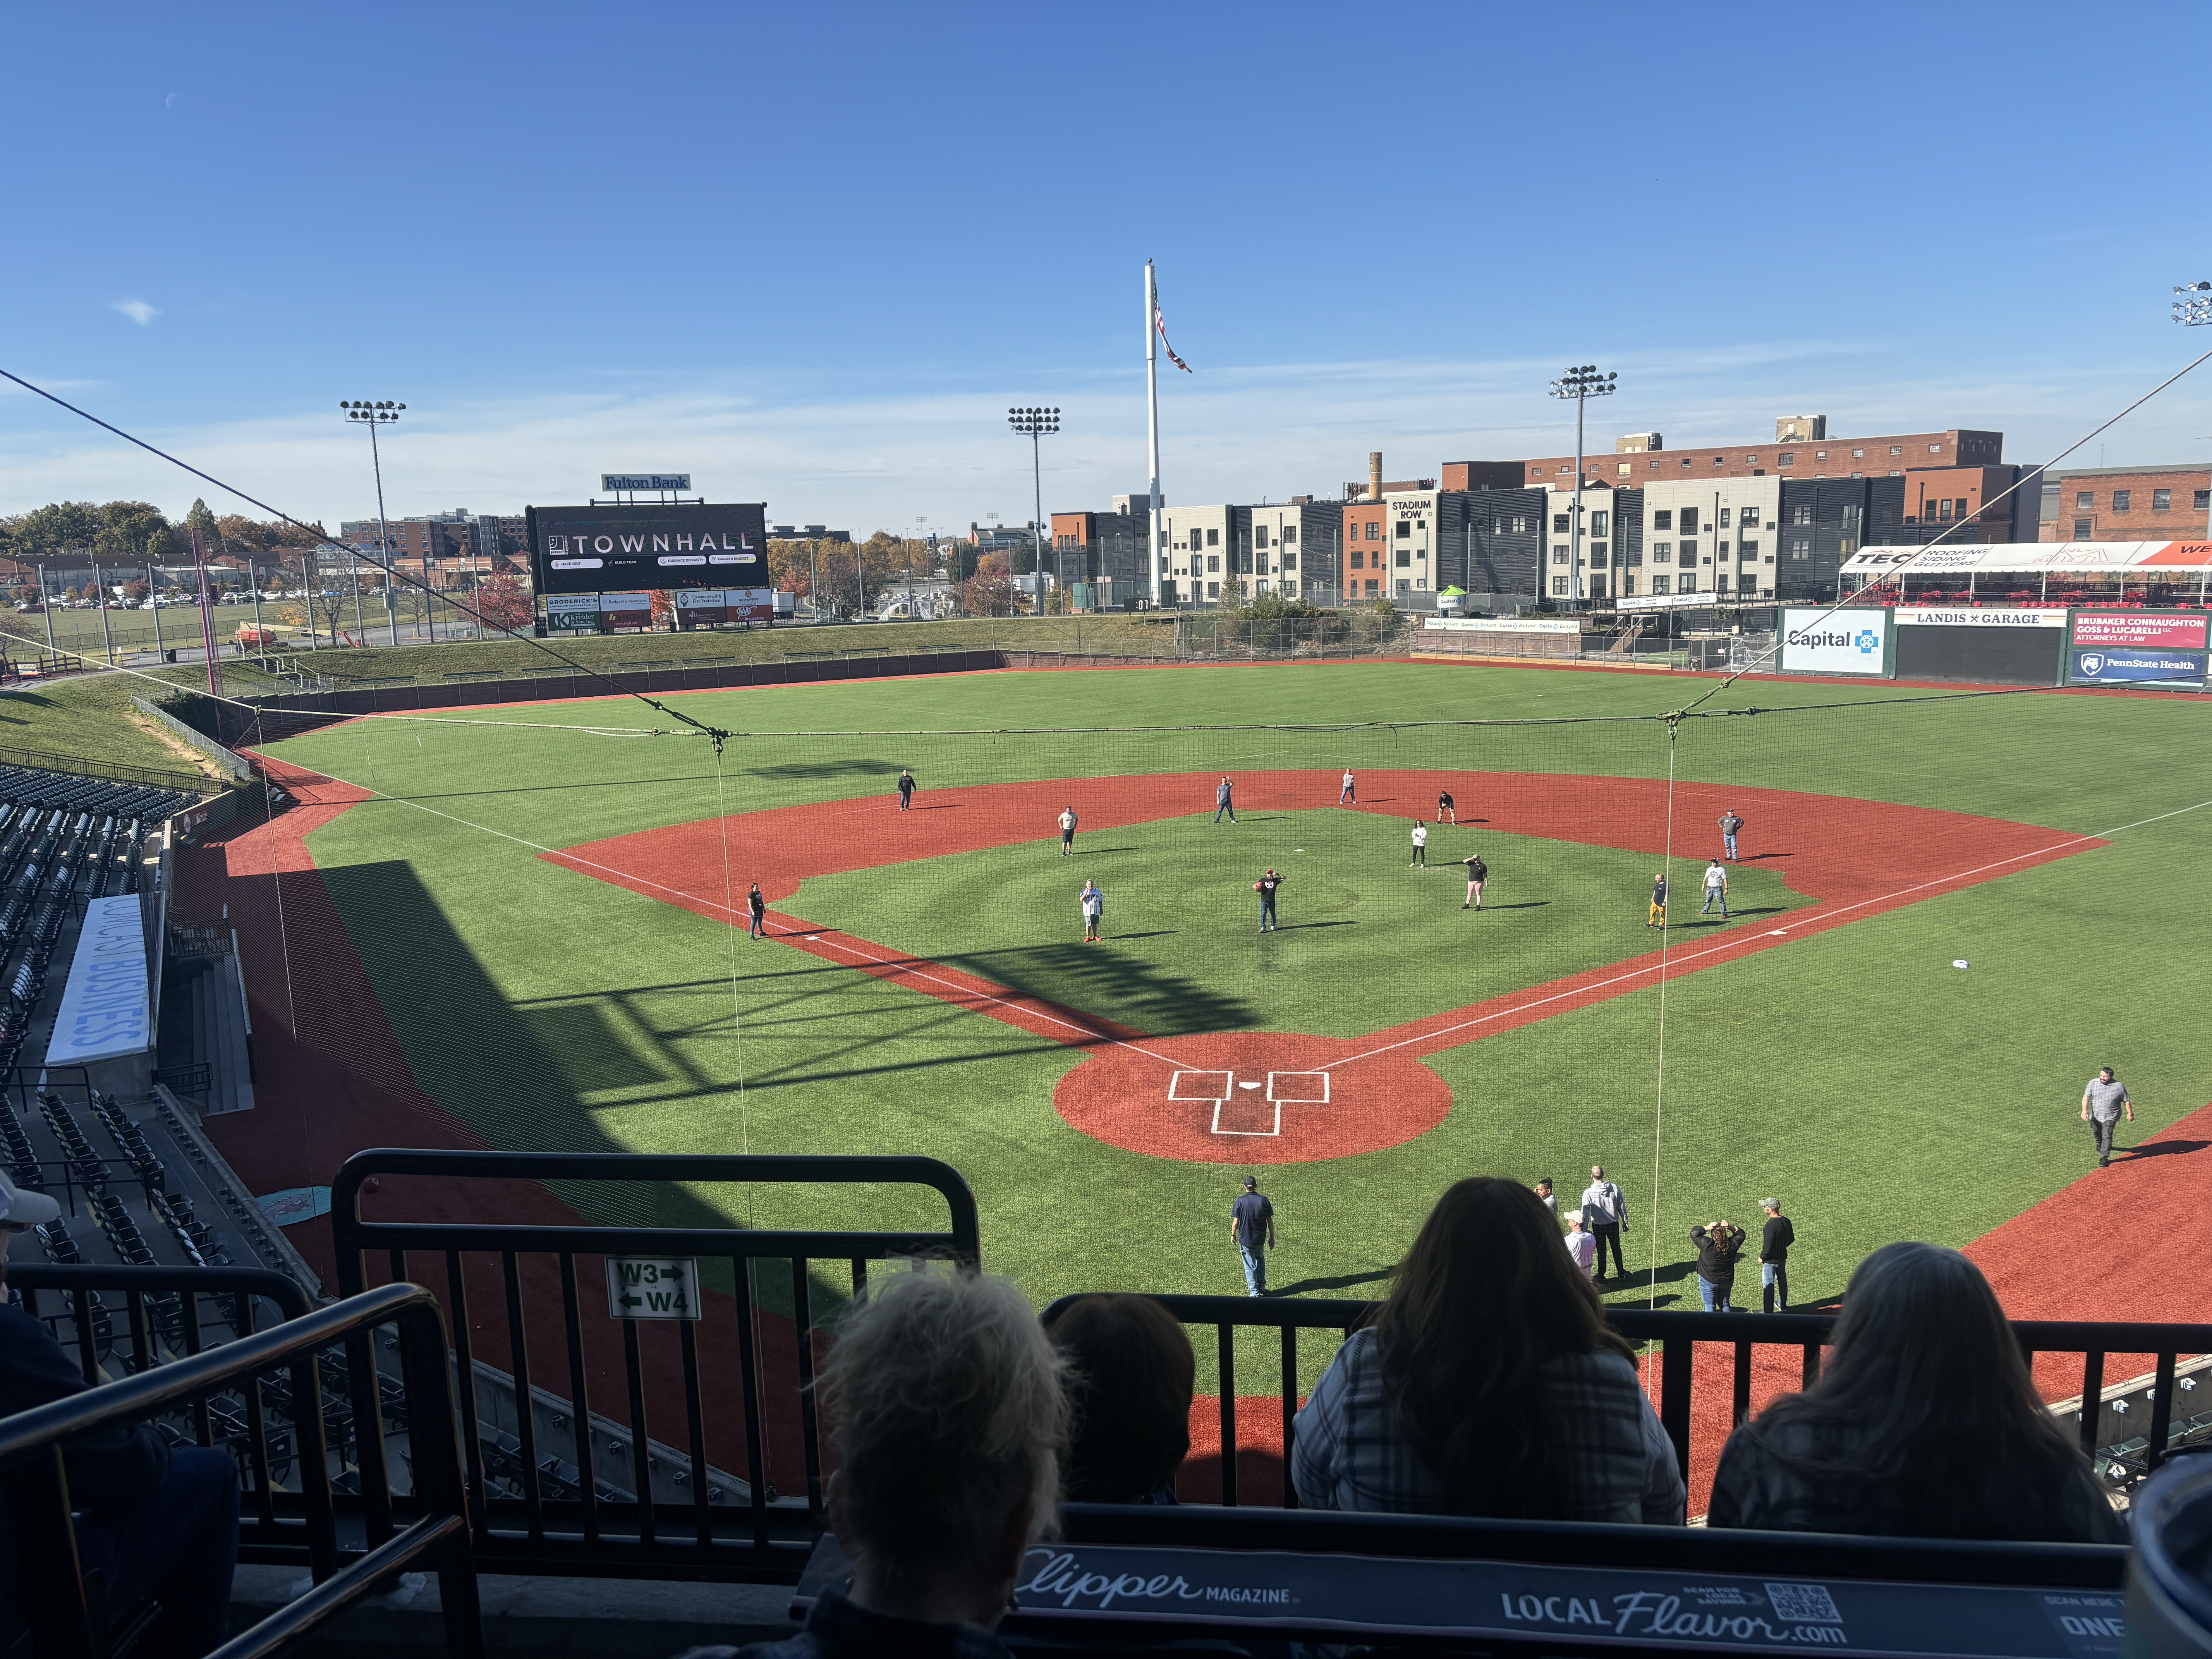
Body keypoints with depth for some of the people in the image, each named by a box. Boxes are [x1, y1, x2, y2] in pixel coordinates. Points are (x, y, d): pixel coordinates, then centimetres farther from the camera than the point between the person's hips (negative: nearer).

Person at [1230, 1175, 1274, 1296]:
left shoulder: (1241, 1201, -13)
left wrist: (1233, 1235, 6)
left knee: (1250, 1267, 7)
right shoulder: (1264, 1200, -7)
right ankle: (1262, 1287, 24)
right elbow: (1270, 1221, -3)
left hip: (1245, 1239, -2)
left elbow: (1236, 1221, -11)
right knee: (1260, 1261, 24)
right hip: (1261, 1239, 3)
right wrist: (1272, 1238, 8)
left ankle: (1254, 1292, 11)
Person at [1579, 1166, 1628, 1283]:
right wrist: (1625, 1222, 11)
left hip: (1598, 1226, -2)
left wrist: (1585, 1228, -9)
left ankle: (1601, 1277, 22)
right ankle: (1621, 1273, 36)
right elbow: (1622, 1207, -2)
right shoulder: (1615, 1189, -12)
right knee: (1616, 1248, 22)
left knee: (1601, 1251, 12)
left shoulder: (1589, 1193, -20)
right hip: (1614, 1224, 2)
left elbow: (1585, 1212, -17)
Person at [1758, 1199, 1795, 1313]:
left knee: (1769, 1285, 4)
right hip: (1783, 1257, 8)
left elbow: (1768, 1246, -27)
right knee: (1782, 1281, 24)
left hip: (1771, 1260, -8)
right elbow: (1791, 1239, 7)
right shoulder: (1786, 1221, -6)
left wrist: (1762, 1257, -11)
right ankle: (1783, 1305, 42)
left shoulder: (1770, 1225, -30)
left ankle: (1768, 1312, 13)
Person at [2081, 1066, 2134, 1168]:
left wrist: (2130, 1114, 3)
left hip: (2111, 1117, -3)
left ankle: (2104, 1157, -6)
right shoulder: (2093, 1083, -10)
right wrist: (2084, 1110, -27)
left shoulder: (2119, 1086, -11)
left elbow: (2126, 1101, 0)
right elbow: (2086, 1097, -15)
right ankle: (2100, 1145, 51)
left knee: (2107, 1136, -11)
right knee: (2097, 1133, 21)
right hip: (2095, 1116, 3)